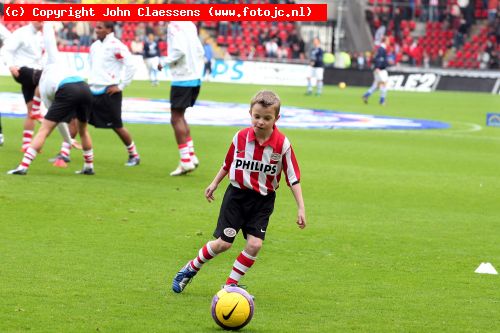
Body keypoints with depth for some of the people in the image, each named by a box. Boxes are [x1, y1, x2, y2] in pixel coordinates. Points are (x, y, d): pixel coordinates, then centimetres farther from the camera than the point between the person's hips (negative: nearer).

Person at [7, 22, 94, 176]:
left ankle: (23, 167, -8)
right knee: (83, 129, 28)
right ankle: (89, 167, 36)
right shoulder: (53, 62, 34)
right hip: (84, 88, 4)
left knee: (44, 130, 1)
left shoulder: (43, 88, 30)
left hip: (67, 93, -4)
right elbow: (49, 38, 31)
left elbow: (58, 119, 32)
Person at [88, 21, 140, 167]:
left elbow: (131, 66, -14)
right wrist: (91, 82, 15)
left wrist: (121, 86, -12)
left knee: (117, 126, 0)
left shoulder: (115, 46, -12)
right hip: (93, 91, 7)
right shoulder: (95, 46, 12)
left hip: (109, 92, -7)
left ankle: (134, 155, 18)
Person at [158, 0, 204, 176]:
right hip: (195, 77, 8)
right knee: (180, 117, 18)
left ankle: (186, 161, -6)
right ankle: (191, 156, 13)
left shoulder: (174, 26, -11)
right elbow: (200, 51, 15)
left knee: (176, 118, -3)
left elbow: (179, 50, -22)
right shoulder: (190, 25, 13)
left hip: (182, 78, -8)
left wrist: (165, 63, -9)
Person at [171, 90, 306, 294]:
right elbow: (228, 163, 12)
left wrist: (301, 208, -11)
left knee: (254, 244, -13)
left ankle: (230, 285, 6)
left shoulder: (282, 144, -13)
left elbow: (293, 178, -8)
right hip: (237, 194, 0)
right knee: (223, 243, -1)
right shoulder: (241, 137, -8)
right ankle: (191, 268, 24)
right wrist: (215, 183, 20)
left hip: (263, 200, 0)